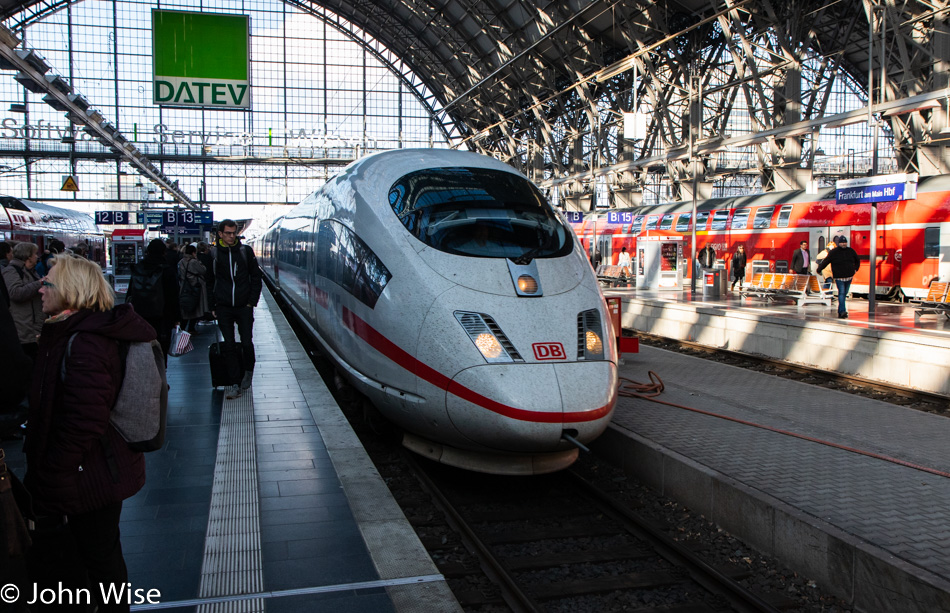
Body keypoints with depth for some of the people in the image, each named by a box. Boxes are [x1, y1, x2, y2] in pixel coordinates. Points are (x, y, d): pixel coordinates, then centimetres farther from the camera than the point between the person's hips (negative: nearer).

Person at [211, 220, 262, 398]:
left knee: (247, 343, 2)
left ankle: (248, 372, 26)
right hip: (223, 308, 0)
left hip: (244, 307, 0)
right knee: (229, 345, 2)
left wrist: (252, 301, 0)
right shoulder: (213, 253, 1)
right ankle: (235, 383, 7)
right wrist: (212, 306, 2)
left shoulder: (246, 251, 1)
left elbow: (257, 277, 7)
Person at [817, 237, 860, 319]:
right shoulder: (834, 252, -5)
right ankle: (842, 311, -22)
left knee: (844, 294, 11)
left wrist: (855, 269, 14)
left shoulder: (851, 251, 8)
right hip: (839, 277, -5)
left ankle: (840, 312, 21)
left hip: (849, 277, 5)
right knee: (841, 293, -16)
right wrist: (819, 270, -2)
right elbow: (825, 261, -3)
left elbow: (857, 261, 23)